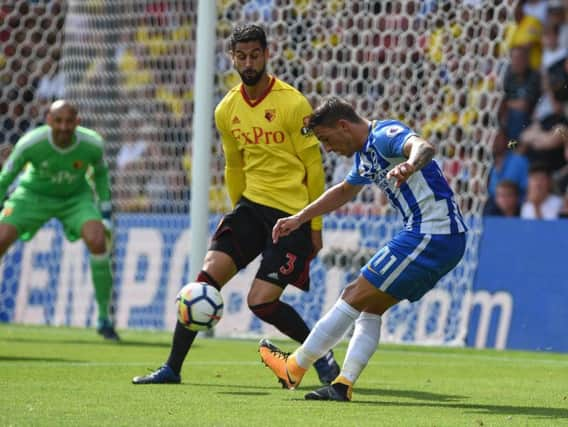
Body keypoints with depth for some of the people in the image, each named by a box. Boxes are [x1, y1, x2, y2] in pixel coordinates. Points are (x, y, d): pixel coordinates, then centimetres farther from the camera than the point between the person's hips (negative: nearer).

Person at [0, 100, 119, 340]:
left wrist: (105, 212, -1)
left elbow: (100, 172, 0)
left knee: (97, 241, -26)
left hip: (76, 197, 0)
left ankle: (104, 318, -12)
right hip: (34, 194, 0)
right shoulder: (30, 144, -29)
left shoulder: (92, 144, -24)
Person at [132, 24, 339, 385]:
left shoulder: (292, 104, -13)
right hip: (251, 205, 5)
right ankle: (172, 368, 1)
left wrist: (315, 226, -5)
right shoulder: (227, 111, 5)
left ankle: (321, 354, 10)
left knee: (261, 302, -12)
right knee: (208, 277, -7)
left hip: (292, 215, -5)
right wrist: (240, 215, 22)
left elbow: (313, 167, -7)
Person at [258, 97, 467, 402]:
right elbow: (344, 191, 40)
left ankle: (294, 368, 4)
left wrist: (410, 165, -57)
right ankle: (343, 384, 5)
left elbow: (423, 146, -34)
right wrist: (299, 219, 40)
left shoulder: (384, 135, -12)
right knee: (369, 307, 11)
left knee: (356, 297, -4)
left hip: (432, 234, -10)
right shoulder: (365, 154, 20)